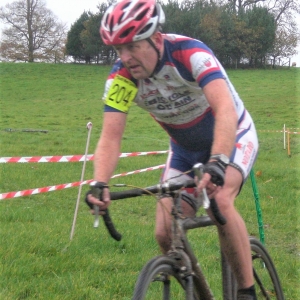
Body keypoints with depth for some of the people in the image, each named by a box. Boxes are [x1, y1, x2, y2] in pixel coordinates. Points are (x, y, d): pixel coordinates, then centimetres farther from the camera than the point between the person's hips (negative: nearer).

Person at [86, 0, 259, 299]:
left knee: (219, 201, -33)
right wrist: (100, 184, -44)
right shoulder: (120, 77, -20)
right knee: (166, 235, -9)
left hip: (232, 137, -5)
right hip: (185, 149, 5)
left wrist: (217, 163, -62)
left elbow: (225, 109, -46)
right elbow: (110, 137, -26)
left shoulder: (190, 53, -33)